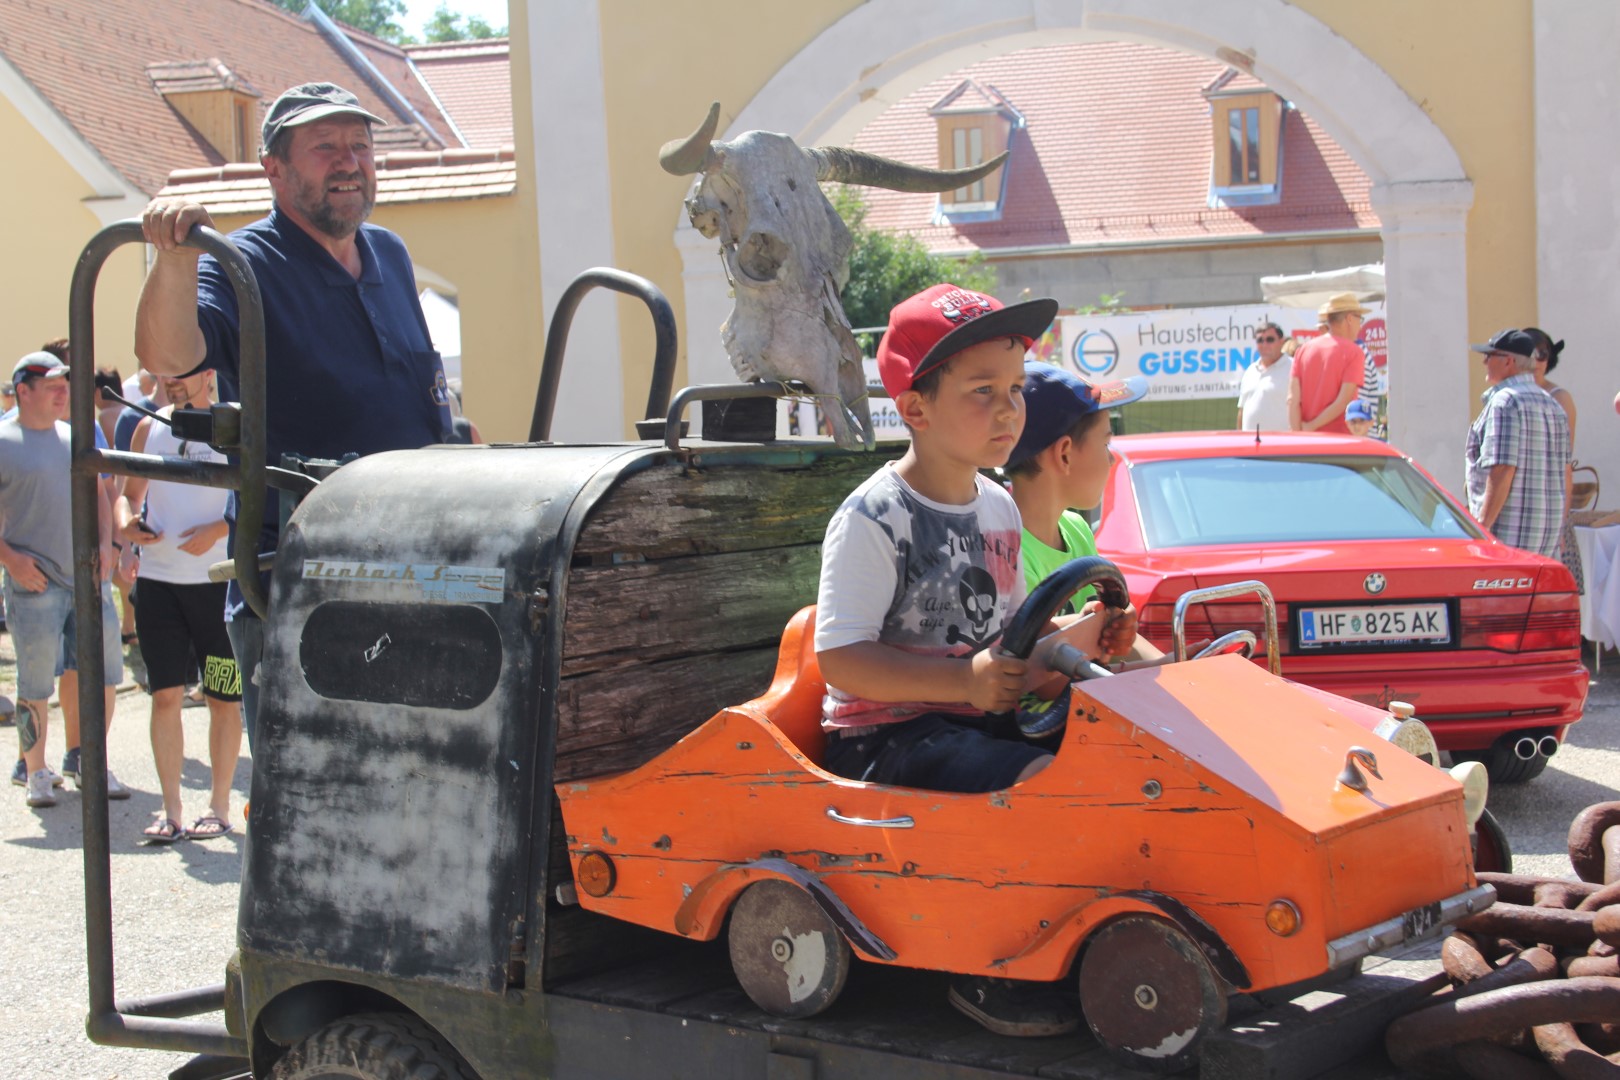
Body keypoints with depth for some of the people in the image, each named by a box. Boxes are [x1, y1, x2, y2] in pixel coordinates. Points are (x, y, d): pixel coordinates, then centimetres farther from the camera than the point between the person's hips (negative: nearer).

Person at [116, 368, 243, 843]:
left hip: (219, 581, -3)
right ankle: (171, 810, 11)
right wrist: (127, 524, -6)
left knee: (223, 698, 4)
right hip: (159, 579, 3)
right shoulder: (149, 429, 10)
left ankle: (219, 807, 14)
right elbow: (130, 494, 16)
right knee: (165, 695, 3)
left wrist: (218, 529, -20)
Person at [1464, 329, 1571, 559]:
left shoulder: (1504, 402, -10)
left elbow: (1502, 471, -19)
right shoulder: (1552, 404, 17)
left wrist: (1481, 527, -17)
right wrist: (1559, 529, 23)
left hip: (1510, 534, -9)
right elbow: (1565, 473, 18)